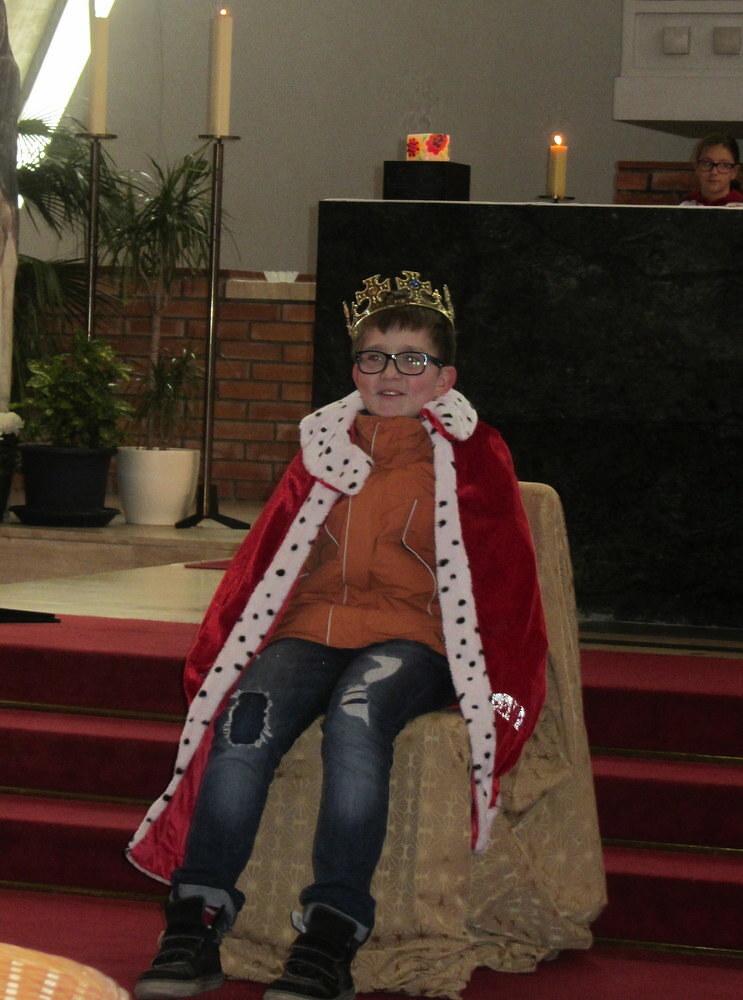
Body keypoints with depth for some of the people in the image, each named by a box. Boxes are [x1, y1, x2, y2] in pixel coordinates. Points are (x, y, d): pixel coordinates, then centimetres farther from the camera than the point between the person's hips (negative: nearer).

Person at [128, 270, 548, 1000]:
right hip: (312, 629, 3)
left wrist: (497, 692, -5)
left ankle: (331, 937, -41)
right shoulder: (325, 446, 19)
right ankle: (195, 925, -33)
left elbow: (504, 580, 7)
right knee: (247, 715, -30)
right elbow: (264, 558, 18)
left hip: (410, 638, -3)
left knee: (356, 715, -37)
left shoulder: (471, 459, 10)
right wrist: (213, 660, 9)